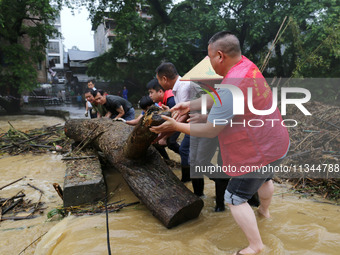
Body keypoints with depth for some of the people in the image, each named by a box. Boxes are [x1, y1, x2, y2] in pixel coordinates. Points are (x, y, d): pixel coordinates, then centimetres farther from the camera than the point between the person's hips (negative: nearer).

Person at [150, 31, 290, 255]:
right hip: (276, 143, 10)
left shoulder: (230, 87, -32)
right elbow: (217, 98, 6)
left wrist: (176, 126, -13)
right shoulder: (246, 65, -4)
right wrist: (191, 105, 0)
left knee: (235, 198, 5)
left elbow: (210, 130, -22)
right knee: (264, 178, 34)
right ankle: (264, 211, 62)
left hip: (260, 153, -10)